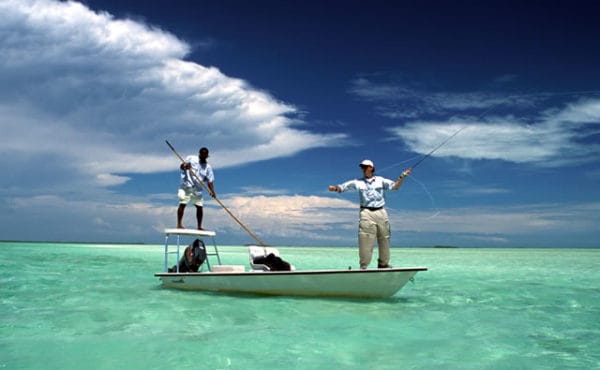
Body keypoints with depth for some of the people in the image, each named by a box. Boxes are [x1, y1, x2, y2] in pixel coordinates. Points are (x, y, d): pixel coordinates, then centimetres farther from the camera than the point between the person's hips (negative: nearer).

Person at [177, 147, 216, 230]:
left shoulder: (208, 167, 9)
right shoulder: (191, 158, 4)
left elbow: (210, 181, 2)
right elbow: (181, 166, 0)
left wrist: (212, 191, -14)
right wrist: (184, 166, -25)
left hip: (198, 189, 4)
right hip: (186, 186, -3)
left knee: (199, 206, 2)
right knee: (182, 204, -10)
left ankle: (199, 226, 10)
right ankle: (179, 224, -9)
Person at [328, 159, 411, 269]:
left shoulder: (381, 180, 10)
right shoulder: (358, 182, 6)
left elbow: (395, 186, 6)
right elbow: (343, 187, -2)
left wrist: (402, 177, -8)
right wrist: (335, 188, -22)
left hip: (381, 212, 2)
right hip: (366, 213, -2)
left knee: (384, 239, 9)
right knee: (365, 240, -8)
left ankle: (383, 264, 24)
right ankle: (364, 266, -1)